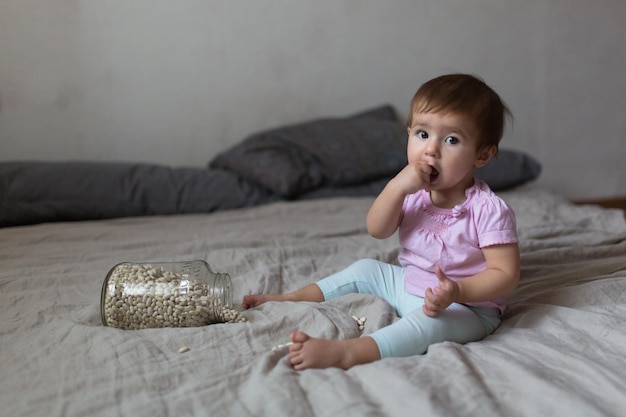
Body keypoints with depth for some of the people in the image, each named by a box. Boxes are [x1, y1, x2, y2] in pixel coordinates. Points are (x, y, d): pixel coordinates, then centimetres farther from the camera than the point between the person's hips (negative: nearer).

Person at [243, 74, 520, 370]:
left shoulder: (488, 209, -22)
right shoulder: (412, 191, -4)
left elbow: (506, 273, -22)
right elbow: (377, 231, -7)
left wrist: (458, 291, -39)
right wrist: (396, 187, -24)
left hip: (467, 307, -7)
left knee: (427, 321, -36)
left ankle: (344, 352, -51)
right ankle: (291, 299, 23)